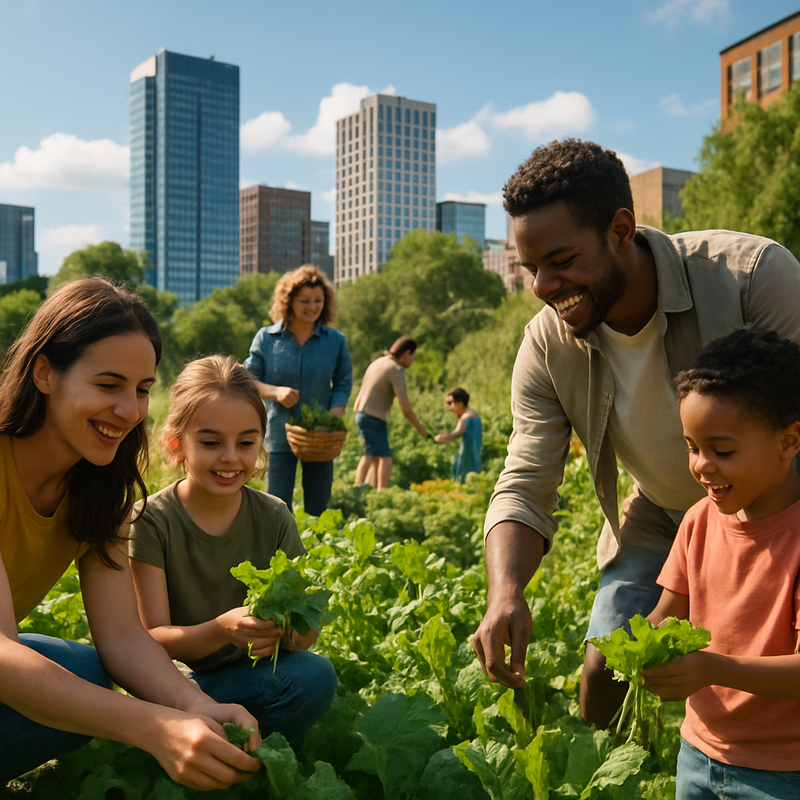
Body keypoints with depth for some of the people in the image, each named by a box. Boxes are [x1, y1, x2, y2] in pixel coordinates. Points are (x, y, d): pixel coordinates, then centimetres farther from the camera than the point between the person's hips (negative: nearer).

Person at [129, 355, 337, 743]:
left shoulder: (274, 518, -5)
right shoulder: (152, 521, -11)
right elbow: (152, 638, -14)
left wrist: (292, 628, -30)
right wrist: (222, 629, -34)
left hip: (250, 675, 2)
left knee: (316, 674, -28)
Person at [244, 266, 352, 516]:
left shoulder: (336, 341, 3)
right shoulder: (266, 338, 0)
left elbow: (343, 385, 5)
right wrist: (275, 391, -16)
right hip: (280, 436, -1)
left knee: (318, 509, 11)